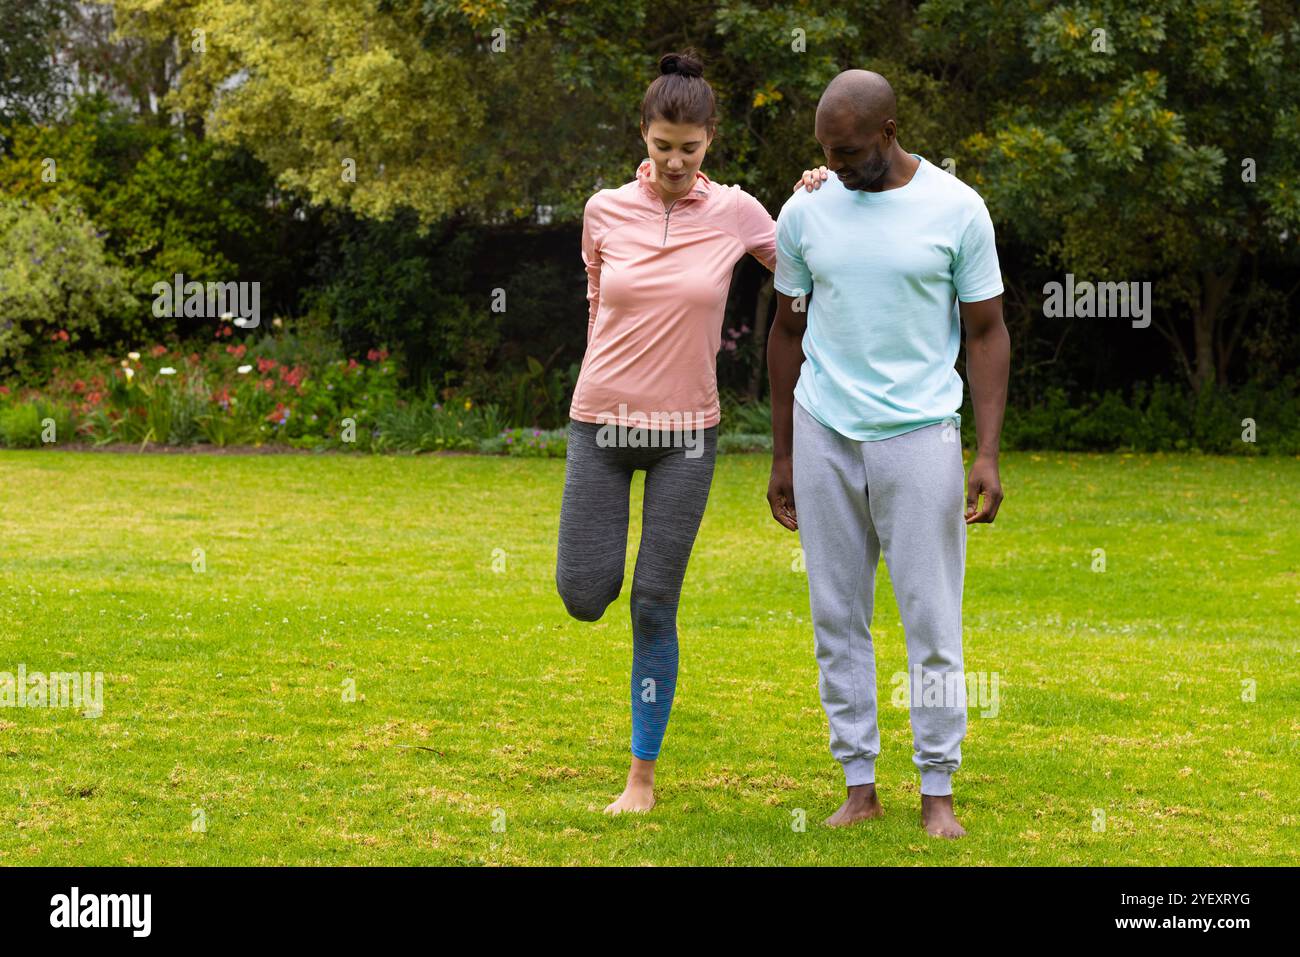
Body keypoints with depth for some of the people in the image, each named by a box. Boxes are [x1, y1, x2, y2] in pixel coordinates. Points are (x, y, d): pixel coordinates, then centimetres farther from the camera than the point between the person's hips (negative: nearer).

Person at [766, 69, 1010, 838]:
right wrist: (782, 456, 14)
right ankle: (860, 787, 13)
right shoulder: (804, 213, 4)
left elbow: (987, 332, 0)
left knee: (933, 623, -1)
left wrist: (989, 454, -7)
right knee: (837, 621, 5)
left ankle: (938, 794, 7)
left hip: (919, 435, -3)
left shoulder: (956, 210, -4)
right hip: (824, 434, 3)